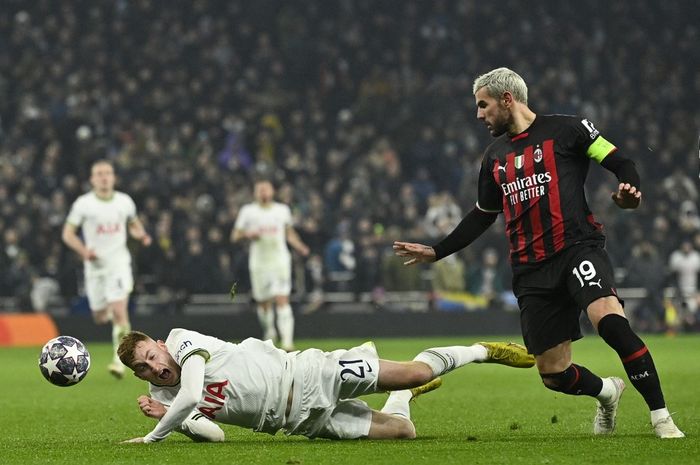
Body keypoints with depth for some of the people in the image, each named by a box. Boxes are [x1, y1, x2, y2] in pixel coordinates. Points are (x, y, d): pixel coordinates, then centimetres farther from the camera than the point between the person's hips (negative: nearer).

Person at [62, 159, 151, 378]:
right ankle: (109, 310, 49)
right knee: (100, 317, 10)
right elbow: (68, 233, -2)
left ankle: (119, 360, -14)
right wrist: (83, 250, -19)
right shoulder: (83, 204, -5)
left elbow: (134, 225, 19)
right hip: (95, 265, 1)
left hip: (119, 263, 0)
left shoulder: (125, 201, 2)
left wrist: (141, 235, -3)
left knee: (119, 312, -17)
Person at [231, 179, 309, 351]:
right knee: (263, 303, 7)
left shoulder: (282, 210, 8)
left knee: (282, 300, -13)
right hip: (259, 263, 0)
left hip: (280, 261, 0)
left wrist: (300, 247, 4)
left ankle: (287, 340, -20)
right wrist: (247, 234, -16)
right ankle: (269, 331, 36)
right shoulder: (248, 211, 3)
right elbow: (235, 236, 4)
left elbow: (289, 233, 21)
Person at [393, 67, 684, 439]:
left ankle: (661, 418, -23)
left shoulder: (566, 129, 2)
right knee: (553, 374, 1)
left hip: (577, 249, -6)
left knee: (610, 320, -33)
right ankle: (606, 392, 35)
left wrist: (630, 193, -21)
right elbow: (482, 216, 31)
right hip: (530, 270, 6)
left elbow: (621, 164, 1)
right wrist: (435, 252, 28)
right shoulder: (495, 156, 21)